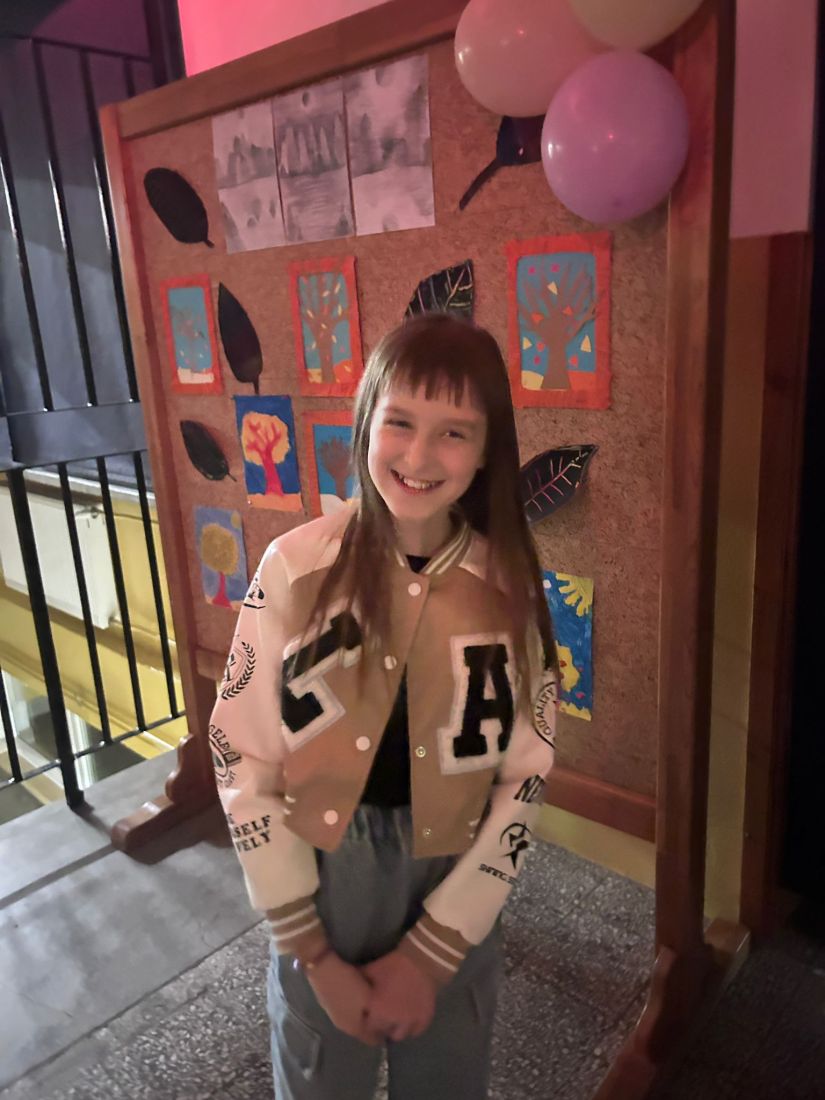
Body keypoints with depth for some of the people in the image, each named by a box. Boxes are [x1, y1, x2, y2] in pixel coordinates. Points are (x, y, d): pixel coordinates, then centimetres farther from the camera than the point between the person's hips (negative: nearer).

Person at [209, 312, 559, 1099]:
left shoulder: (513, 587, -11)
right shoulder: (297, 565, -15)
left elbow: (526, 778, -7)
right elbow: (241, 759, -11)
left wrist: (431, 951, -8)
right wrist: (316, 954, -9)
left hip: (455, 909, 1)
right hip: (320, 898, -1)